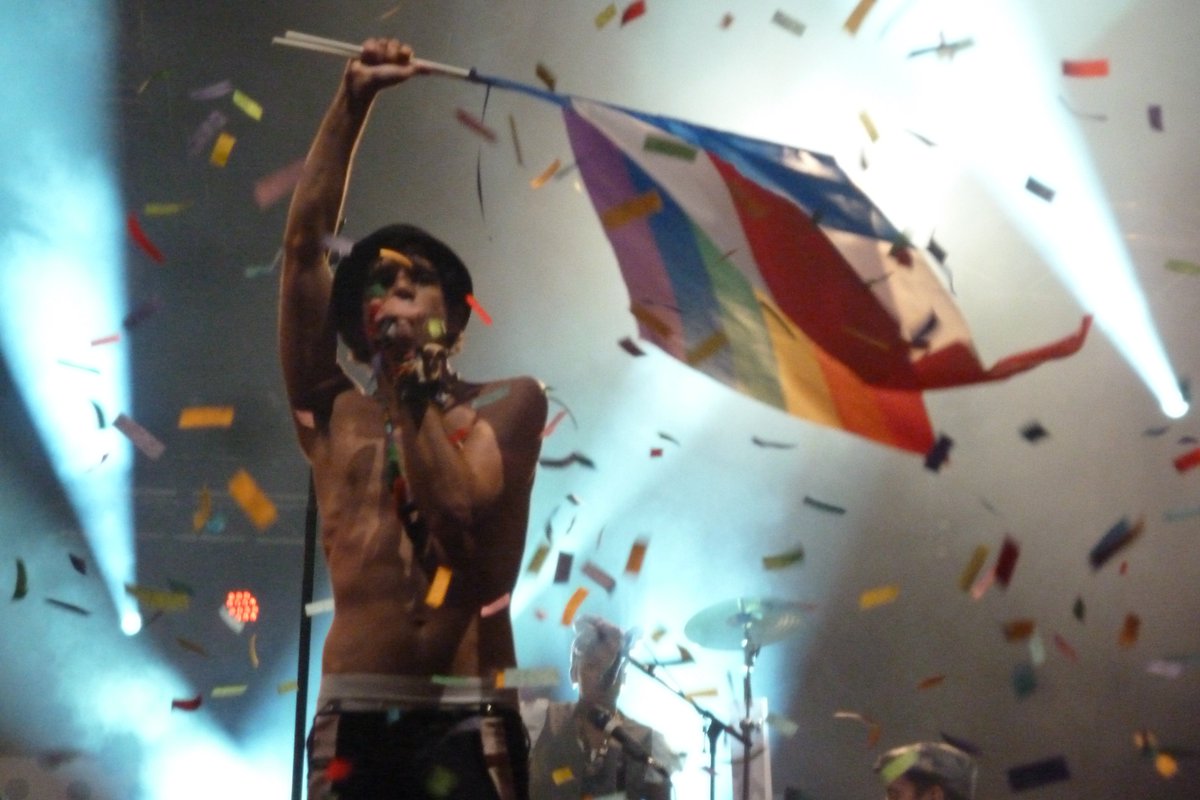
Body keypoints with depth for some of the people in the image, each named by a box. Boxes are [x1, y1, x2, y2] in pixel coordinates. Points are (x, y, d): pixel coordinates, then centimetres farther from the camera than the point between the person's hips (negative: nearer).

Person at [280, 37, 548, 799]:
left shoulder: (510, 403, 8)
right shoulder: (334, 410, 13)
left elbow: (455, 506, -10)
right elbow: (304, 243, 7)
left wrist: (411, 388, -3)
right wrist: (353, 100, 6)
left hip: (466, 720, -2)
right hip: (353, 717, 2)